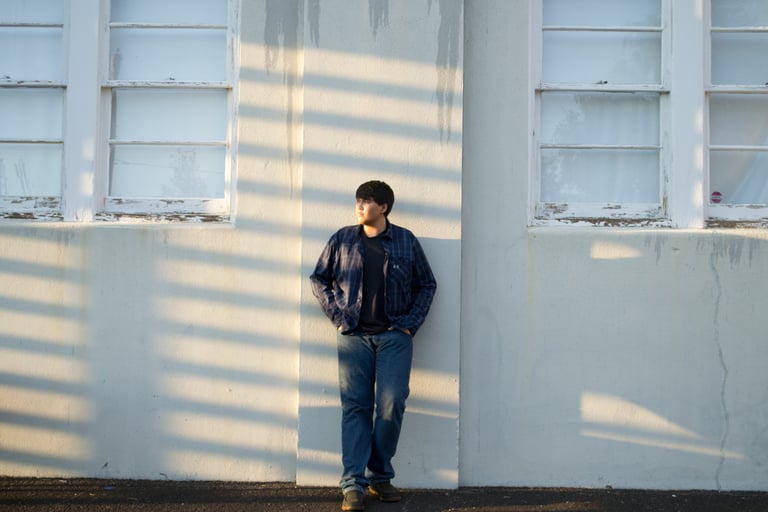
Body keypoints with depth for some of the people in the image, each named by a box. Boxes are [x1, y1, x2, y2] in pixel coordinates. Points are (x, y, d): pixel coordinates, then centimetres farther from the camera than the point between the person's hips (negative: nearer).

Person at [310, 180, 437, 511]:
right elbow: (318, 279, 13)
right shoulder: (343, 240, 6)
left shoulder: (406, 242, 5)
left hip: (394, 336, 0)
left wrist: (411, 322, 1)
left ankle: (380, 476, 12)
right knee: (355, 407, -2)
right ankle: (353, 484, -2)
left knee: (391, 406, -4)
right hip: (353, 336, 0)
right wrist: (337, 315, 2)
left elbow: (427, 285, 12)